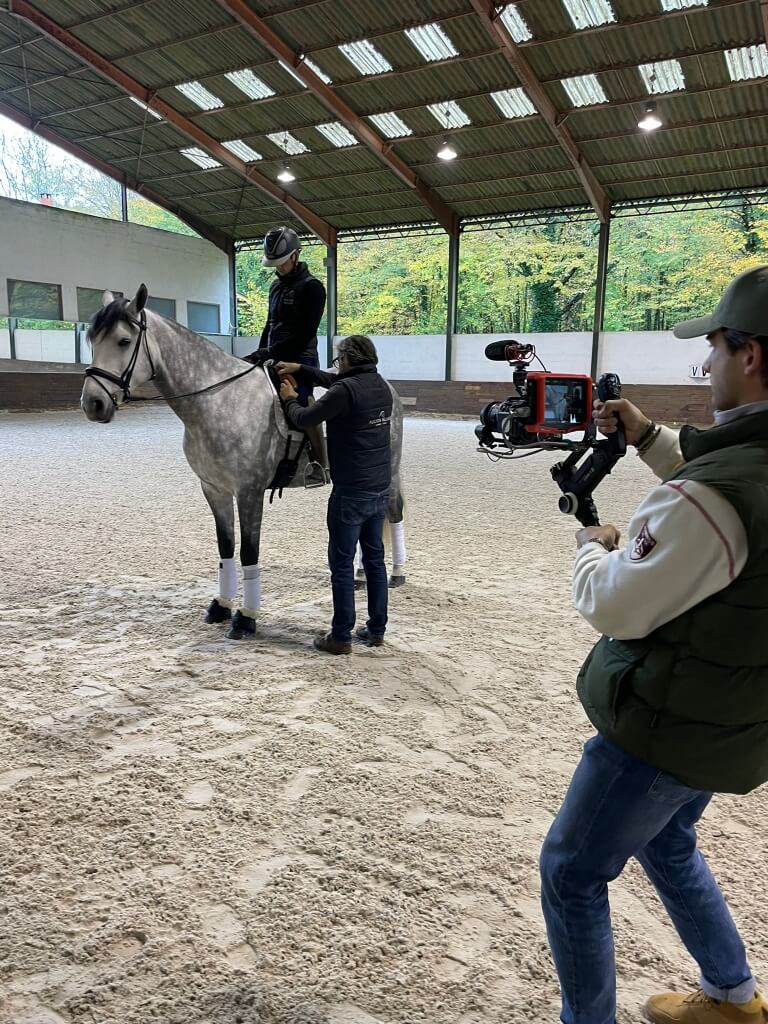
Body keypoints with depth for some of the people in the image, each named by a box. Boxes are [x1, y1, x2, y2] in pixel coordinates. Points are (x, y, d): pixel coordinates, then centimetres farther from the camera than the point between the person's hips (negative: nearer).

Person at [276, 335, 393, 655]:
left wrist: (290, 399, 11)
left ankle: (341, 637, 8)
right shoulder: (381, 386, 10)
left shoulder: (346, 390, -17)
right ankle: (376, 630, 22)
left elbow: (304, 420, -9)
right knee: (375, 559, 14)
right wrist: (300, 370, 23)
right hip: (380, 489, 8)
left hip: (351, 492, -8)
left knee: (342, 565, 1)